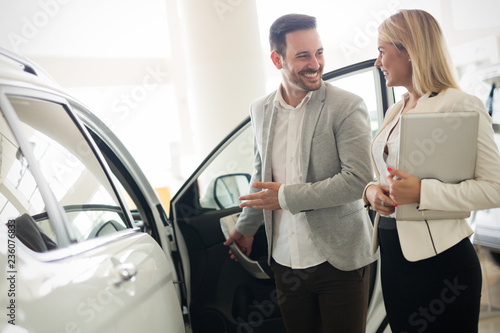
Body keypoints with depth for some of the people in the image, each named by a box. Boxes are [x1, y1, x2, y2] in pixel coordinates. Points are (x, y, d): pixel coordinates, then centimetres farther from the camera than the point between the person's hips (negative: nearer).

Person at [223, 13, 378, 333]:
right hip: (285, 259, 4)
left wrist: (286, 196, -15)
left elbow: (358, 179, -18)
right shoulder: (260, 109, 5)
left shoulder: (347, 106, -11)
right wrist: (245, 228, 23)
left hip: (339, 259, -4)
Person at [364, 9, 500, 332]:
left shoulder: (460, 105, -11)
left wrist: (421, 192, -23)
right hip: (392, 253, 7)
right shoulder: (394, 112, 12)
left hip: (440, 260, -7)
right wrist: (372, 190, -3)